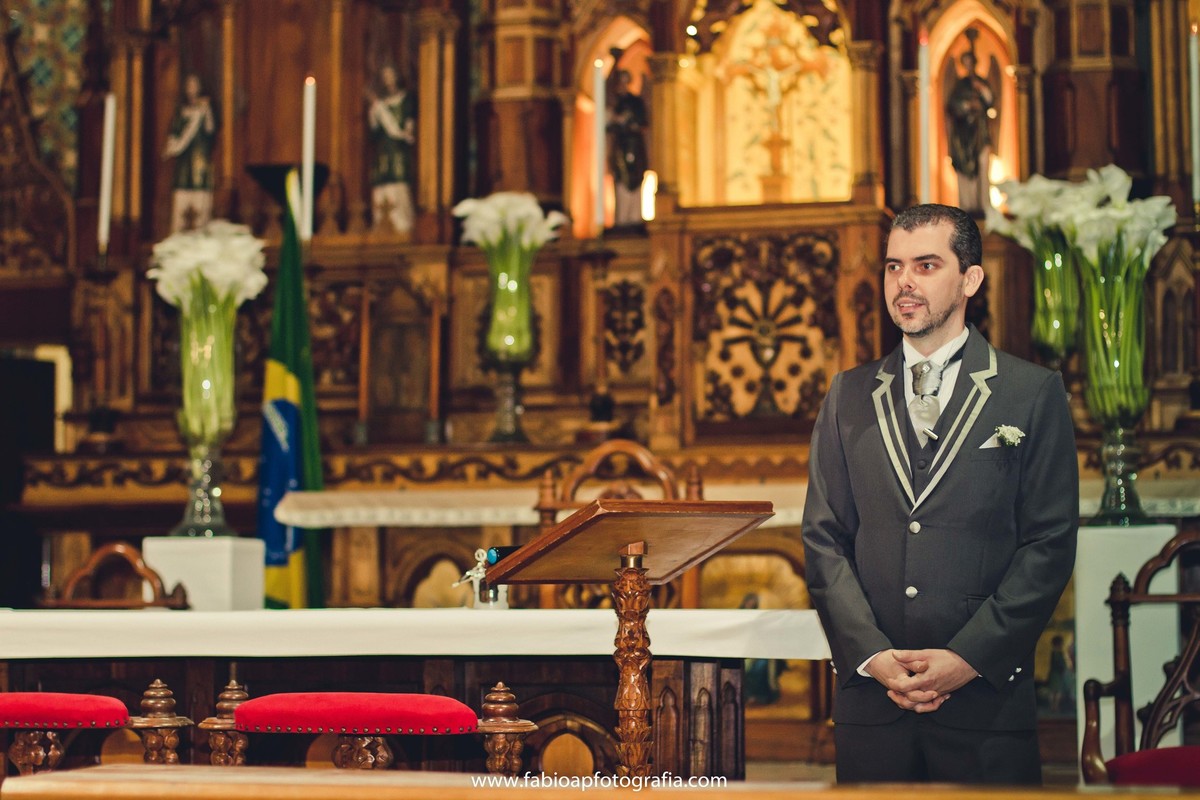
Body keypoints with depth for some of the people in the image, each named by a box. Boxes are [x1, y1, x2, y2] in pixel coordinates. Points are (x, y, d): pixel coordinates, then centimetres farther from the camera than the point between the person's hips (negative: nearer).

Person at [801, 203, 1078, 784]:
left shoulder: (1034, 394, 2)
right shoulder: (849, 396, 10)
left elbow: (1050, 542, -3)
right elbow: (823, 537, 7)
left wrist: (968, 658, -10)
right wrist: (872, 655, -6)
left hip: (986, 693, -2)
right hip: (869, 692, 2)